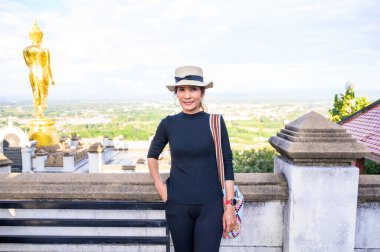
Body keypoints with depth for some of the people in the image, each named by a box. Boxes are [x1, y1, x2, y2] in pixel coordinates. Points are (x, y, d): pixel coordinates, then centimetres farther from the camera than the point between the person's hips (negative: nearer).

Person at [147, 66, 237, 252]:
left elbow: (227, 164, -3)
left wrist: (229, 205, -6)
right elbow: (152, 155, 14)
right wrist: (158, 185, 2)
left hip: (210, 206, -1)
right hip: (177, 206, 2)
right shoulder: (168, 124, -2)